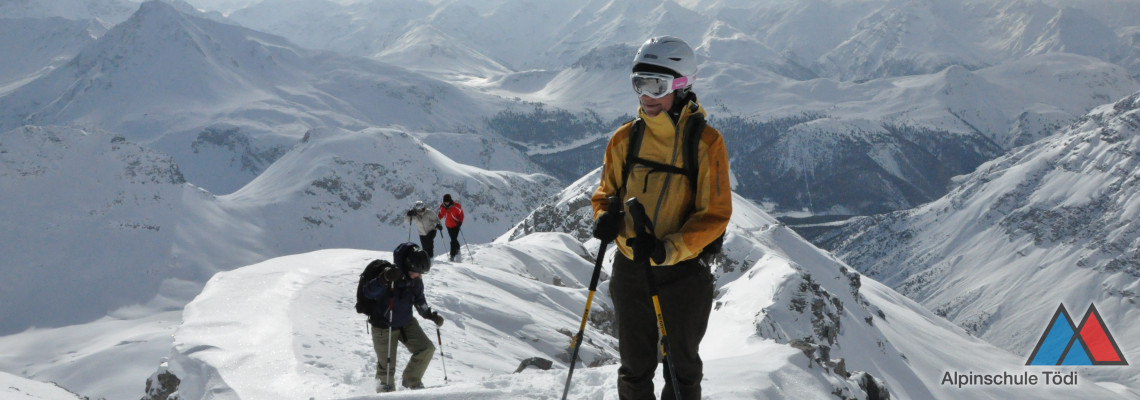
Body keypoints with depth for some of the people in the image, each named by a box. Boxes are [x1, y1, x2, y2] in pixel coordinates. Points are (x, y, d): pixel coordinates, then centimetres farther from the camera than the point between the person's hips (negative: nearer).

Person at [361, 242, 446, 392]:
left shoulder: (415, 280, -6)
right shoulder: (390, 275, -25)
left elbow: (419, 300, 12)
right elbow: (368, 292, -32)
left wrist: (431, 315, 0)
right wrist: (384, 279, -47)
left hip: (407, 323, 5)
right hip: (383, 328, -5)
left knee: (426, 349, -6)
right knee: (387, 367, 0)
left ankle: (412, 380, 14)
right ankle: (385, 389, 28)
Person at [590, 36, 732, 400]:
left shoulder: (705, 142, -12)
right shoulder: (626, 138, -1)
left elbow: (714, 215, -13)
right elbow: (606, 194, 10)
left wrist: (669, 249, -27)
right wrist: (606, 218, -14)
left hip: (683, 271, -3)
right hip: (630, 271, 3)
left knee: (682, 368, 12)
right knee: (635, 367, 16)